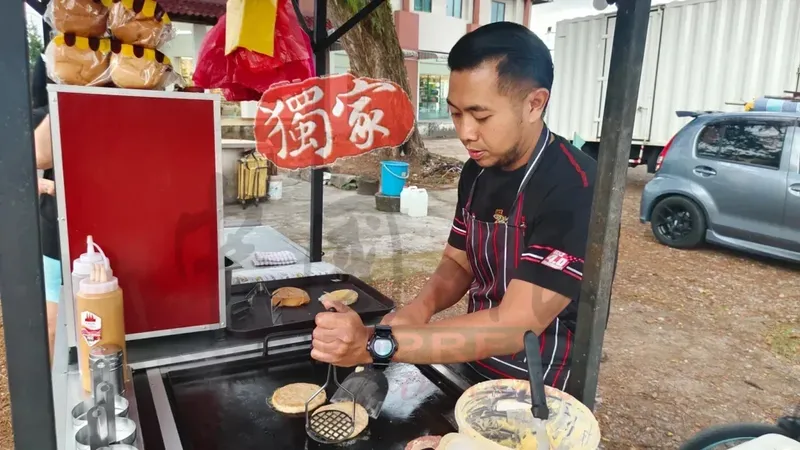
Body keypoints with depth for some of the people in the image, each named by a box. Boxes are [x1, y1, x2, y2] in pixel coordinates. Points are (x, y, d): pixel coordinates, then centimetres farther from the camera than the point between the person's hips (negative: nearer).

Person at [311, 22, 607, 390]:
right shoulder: (477, 172, -1)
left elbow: (514, 326, -26)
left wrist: (375, 344, -30)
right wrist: (419, 309, -12)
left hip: (538, 396, -5)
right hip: (471, 369, 6)